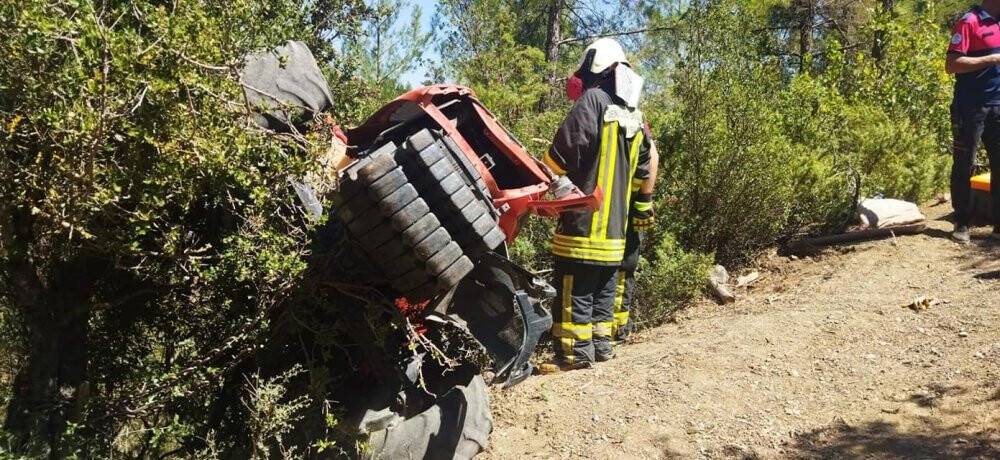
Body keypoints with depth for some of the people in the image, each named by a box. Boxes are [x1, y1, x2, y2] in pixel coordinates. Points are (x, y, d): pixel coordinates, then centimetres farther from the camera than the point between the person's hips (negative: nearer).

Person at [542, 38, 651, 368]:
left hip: (584, 220, -8)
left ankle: (576, 350, 0)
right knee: (603, 287, 15)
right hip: (615, 225, 8)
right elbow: (642, 170, 20)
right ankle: (600, 343, 21)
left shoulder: (592, 101, -11)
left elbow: (561, 155, -15)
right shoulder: (634, 115, 14)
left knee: (575, 289, -2)